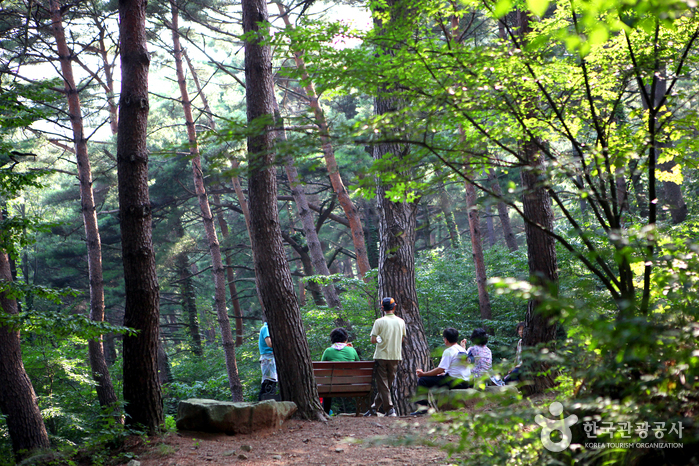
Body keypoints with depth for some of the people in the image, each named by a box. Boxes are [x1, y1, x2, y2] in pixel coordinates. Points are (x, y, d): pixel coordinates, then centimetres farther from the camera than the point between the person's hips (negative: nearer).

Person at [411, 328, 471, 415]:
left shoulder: (449, 351, -11)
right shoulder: (463, 350, 15)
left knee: (422, 380, -5)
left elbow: (440, 369, -16)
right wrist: (444, 373, 26)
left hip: (454, 382, -9)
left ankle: (422, 406, -11)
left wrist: (423, 374, -7)